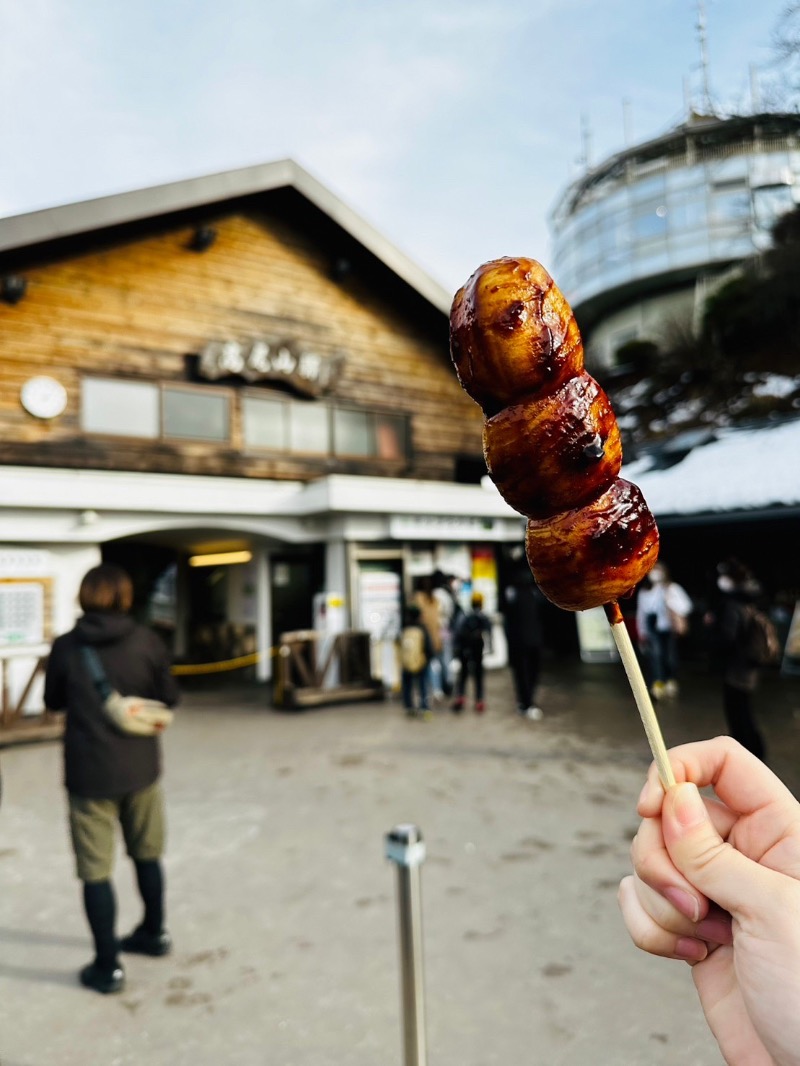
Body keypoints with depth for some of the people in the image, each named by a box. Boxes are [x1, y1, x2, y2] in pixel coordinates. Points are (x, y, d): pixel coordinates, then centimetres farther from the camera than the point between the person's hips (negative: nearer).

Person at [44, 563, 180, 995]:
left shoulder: (65, 646, -8)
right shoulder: (146, 641, -8)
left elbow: (53, 702, 6)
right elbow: (168, 698, 1)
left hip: (88, 773, -2)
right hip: (140, 766, 2)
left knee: (96, 870, 10)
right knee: (147, 854, 21)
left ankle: (108, 967, 18)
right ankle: (154, 933, 39)